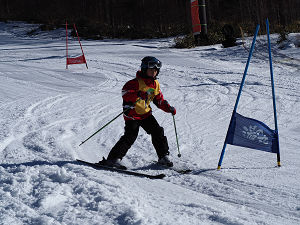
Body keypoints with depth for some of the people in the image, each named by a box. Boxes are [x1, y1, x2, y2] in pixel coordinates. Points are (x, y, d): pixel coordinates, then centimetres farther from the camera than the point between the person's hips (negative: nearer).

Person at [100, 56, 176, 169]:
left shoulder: (155, 84, 10)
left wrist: (168, 108, 6)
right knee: (130, 136, -16)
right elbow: (125, 93, -25)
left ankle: (164, 157, 16)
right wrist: (137, 94, -41)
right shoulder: (136, 82, -14)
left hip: (146, 113, 7)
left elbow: (159, 100, 20)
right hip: (132, 114, -7)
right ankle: (113, 158, -14)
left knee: (158, 132, 2)